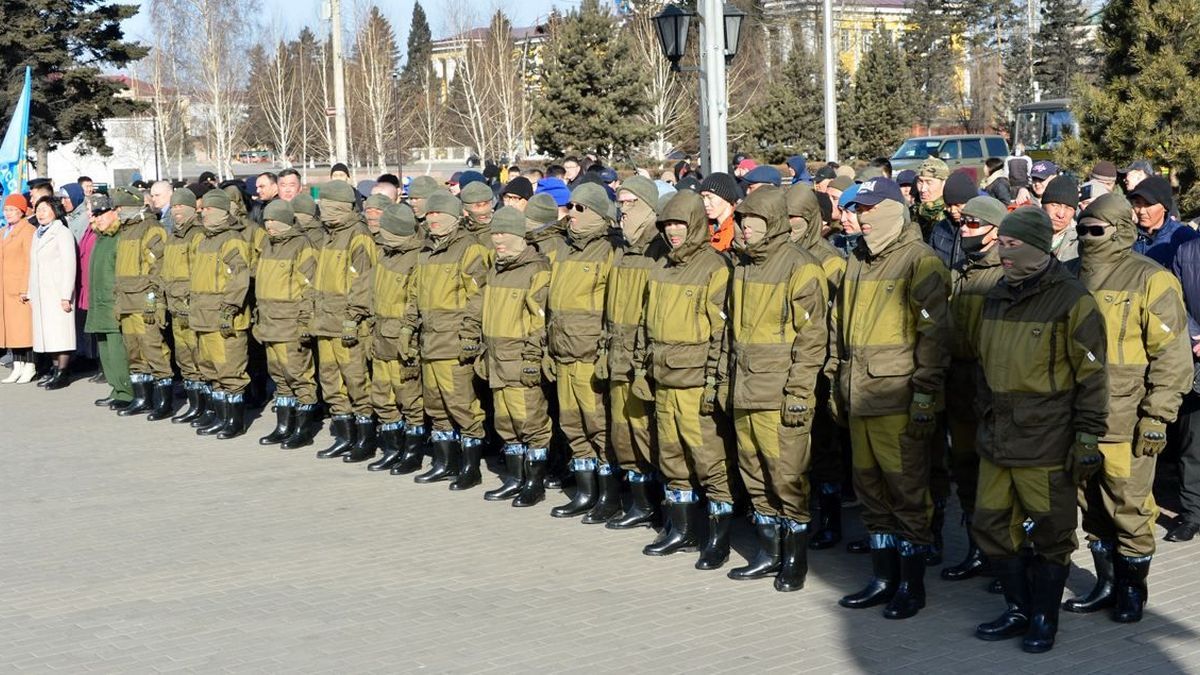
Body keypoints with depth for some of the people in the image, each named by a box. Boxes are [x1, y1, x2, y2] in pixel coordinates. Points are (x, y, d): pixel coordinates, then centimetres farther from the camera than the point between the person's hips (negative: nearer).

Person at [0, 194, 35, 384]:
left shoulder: (28, 231, -8)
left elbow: (30, 261, -13)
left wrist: (25, 289, -18)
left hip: (21, 288, -8)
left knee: (24, 328, -7)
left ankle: (29, 367, -2)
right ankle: (17, 367, 10)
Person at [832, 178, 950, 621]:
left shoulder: (919, 261, -8)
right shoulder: (857, 260, 15)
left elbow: (934, 331, -13)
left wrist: (925, 393, -16)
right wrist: (837, 381, 19)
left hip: (899, 398, -8)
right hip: (859, 397, 8)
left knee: (907, 491, -1)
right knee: (871, 489, 13)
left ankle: (912, 585, 9)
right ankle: (884, 578, 24)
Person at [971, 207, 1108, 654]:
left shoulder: (1071, 301, -11)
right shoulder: (997, 298, 11)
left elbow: (1092, 378, -10)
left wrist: (1087, 440, -12)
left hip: (1046, 444, -7)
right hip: (997, 441, 7)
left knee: (1050, 533, 4)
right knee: (991, 526, 11)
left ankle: (1044, 618, 20)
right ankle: (1018, 610, 27)